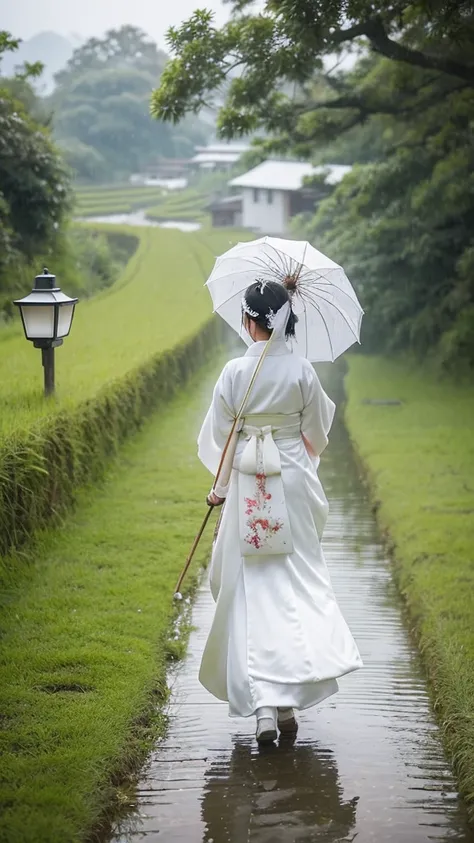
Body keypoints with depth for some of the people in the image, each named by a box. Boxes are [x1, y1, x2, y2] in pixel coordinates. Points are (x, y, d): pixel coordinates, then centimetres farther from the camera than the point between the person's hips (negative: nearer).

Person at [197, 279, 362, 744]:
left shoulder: (235, 371, -7)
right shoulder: (301, 370, -5)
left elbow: (218, 435, 0)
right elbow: (318, 434, 5)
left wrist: (221, 487, 16)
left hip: (247, 486, -1)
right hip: (293, 480, 1)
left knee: (251, 589, 4)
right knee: (298, 581, 10)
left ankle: (263, 704, -5)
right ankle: (289, 698, 3)